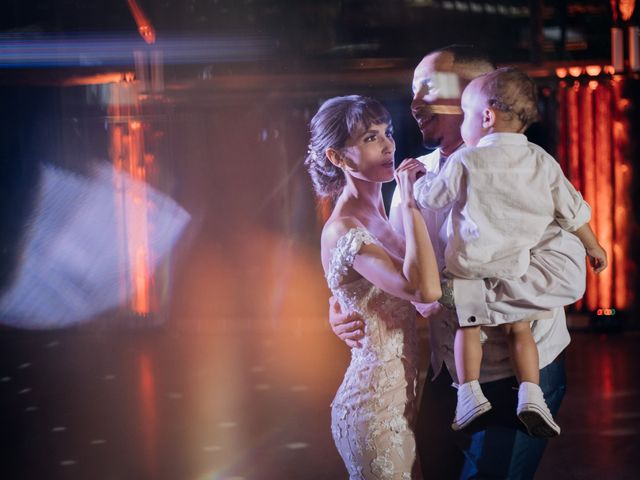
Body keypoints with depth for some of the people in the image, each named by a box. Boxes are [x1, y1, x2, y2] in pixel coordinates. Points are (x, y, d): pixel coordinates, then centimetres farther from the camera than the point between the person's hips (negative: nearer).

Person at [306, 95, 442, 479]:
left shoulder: (376, 217, 11)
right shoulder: (343, 231, -17)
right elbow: (425, 289, -30)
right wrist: (410, 203, -24)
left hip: (400, 396, 9)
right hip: (376, 405, -9)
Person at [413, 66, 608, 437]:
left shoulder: (464, 163, -11)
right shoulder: (542, 162, 0)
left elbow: (431, 198, 2)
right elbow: (573, 211, 6)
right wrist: (594, 247, 21)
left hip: (469, 266, -2)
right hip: (515, 268, 2)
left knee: (468, 325, 15)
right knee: (519, 328, 15)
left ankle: (469, 392, 4)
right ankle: (531, 395, 1)